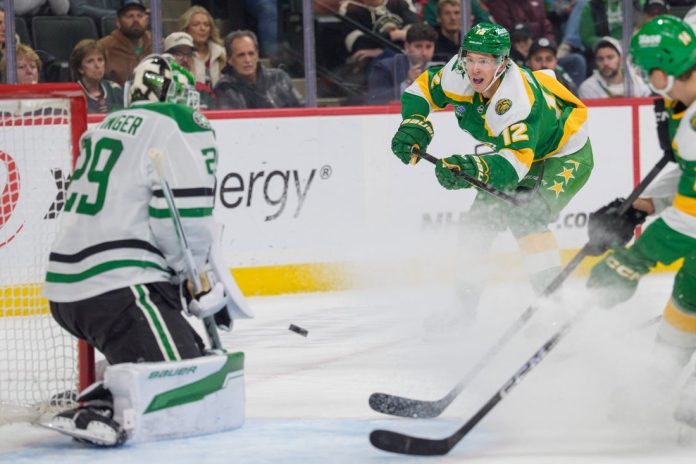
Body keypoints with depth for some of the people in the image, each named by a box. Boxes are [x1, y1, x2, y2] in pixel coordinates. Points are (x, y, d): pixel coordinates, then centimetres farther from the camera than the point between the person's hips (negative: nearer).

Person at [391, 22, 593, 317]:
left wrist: (475, 170, -61)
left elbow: (517, 160, -47)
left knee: (525, 217, -28)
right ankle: (465, 302, 17)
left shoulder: (519, 99, -39)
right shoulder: (457, 75, -18)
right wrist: (413, 126, -16)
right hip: (515, 146, 8)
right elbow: (422, 89, 0)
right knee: (482, 218, 3)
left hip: (566, 154, -8)